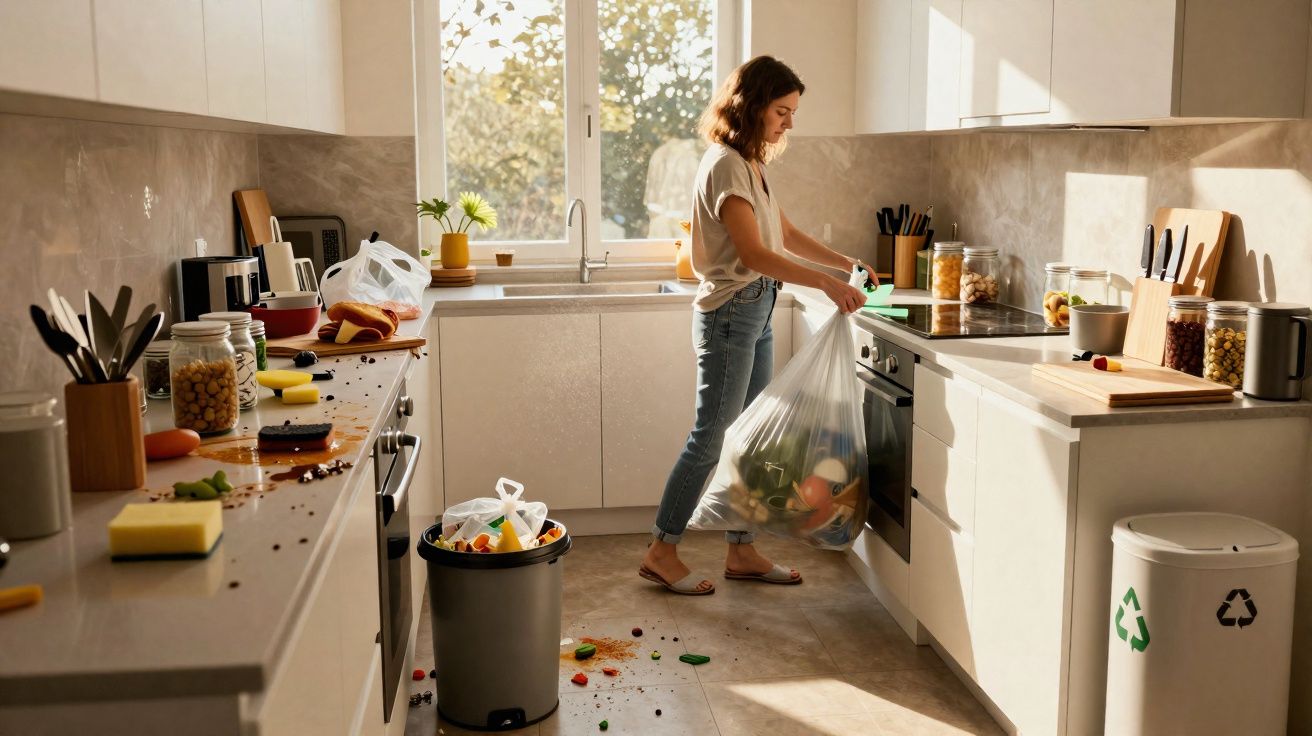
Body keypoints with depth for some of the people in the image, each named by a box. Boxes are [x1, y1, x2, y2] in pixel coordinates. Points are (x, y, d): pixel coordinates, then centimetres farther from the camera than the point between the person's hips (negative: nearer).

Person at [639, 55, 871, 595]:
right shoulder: (726, 165, -16)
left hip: (756, 312, 10)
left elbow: (785, 235, 22)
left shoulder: (751, 164, 14)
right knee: (711, 436, -3)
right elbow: (753, 253, -24)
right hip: (729, 312, -10)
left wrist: (844, 262, 14)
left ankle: (742, 552, 20)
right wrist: (827, 283, -26)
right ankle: (662, 551, 9)